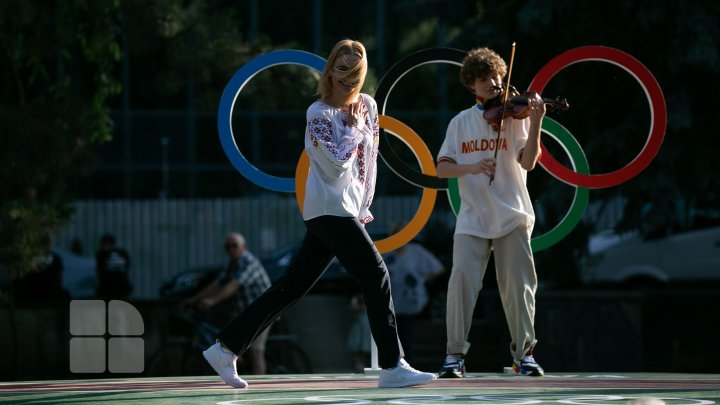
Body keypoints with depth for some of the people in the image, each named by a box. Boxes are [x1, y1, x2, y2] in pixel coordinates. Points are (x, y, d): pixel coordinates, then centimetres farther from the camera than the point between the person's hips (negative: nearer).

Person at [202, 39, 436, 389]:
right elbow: (338, 163, -16)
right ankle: (393, 366, -11)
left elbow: (369, 158, 18)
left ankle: (226, 349, 12)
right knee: (376, 277, -12)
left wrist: (364, 205, 13)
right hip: (331, 209, -8)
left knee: (292, 286, 8)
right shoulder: (319, 113, -8)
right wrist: (353, 128, -5)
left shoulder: (367, 106, 13)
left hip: (348, 211, 8)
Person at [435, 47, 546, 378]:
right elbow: (442, 169, 2)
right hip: (473, 217, 1)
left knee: (518, 284, -4)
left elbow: (528, 162, -11)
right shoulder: (461, 123, 9)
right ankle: (455, 354, -5)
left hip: (511, 216, -1)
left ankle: (523, 351, 11)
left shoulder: (514, 114, 2)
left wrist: (536, 122, -23)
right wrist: (472, 167, -16)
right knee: (462, 279, -13)